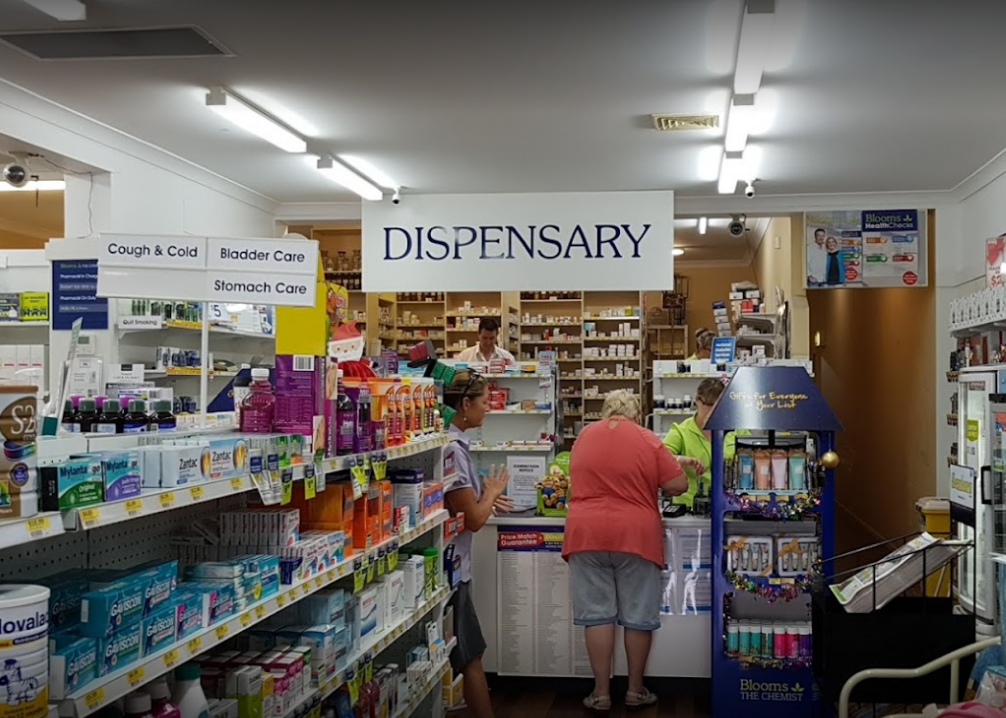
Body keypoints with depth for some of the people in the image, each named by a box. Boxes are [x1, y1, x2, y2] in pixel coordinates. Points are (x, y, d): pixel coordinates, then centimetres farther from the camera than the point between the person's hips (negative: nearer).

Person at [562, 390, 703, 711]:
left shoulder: (584, 436, 8)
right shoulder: (648, 440, -4)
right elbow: (678, 485, -4)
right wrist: (672, 465, 19)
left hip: (587, 534, 2)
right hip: (635, 536, -2)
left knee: (597, 615, 6)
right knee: (638, 617, 9)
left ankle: (601, 693, 9)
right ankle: (635, 690, 18)